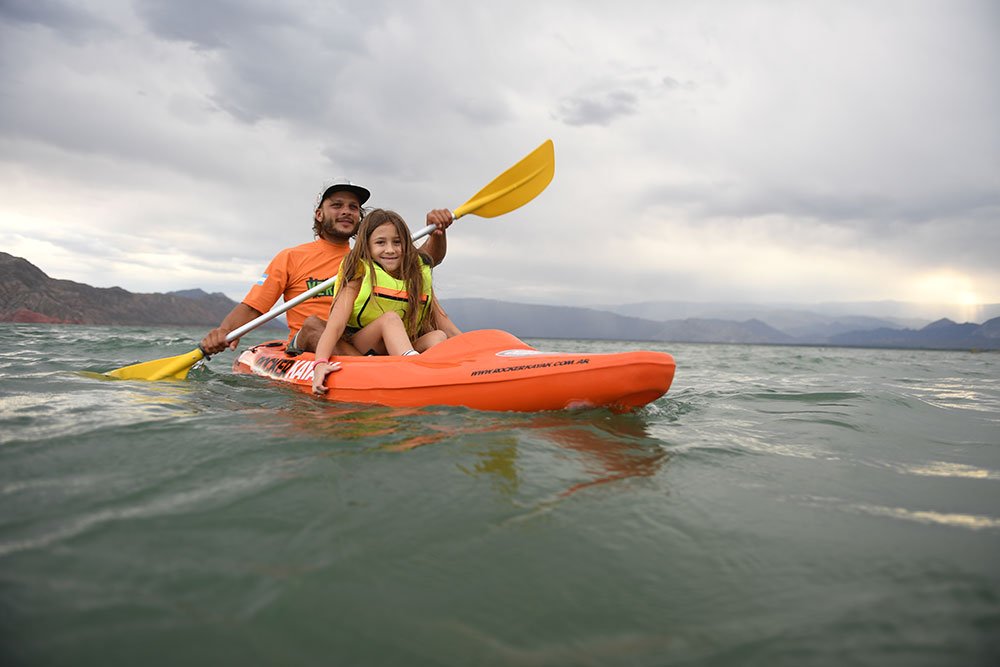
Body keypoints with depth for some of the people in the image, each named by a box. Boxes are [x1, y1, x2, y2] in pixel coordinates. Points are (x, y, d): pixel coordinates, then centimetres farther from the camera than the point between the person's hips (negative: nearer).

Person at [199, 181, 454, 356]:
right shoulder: (291, 258, 9)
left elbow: (428, 259, 15)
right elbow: (250, 308, 3)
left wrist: (437, 231, -7)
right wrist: (224, 331, -18)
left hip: (358, 347, 4)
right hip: (302, 352, -3)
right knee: (313, 324, -34)